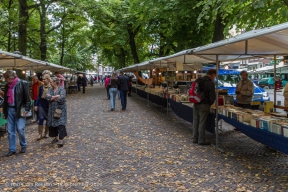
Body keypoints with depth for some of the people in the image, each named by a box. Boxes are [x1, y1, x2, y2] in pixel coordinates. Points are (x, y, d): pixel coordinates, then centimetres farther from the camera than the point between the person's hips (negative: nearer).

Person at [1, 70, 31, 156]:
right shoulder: (7, 85, 9)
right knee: (10, 131, 7)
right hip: (10, 110, 5)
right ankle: (12, 149, 16)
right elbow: (5, 99, 16)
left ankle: (23, 145, 17)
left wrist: (27, 109, -12)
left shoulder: (23, 83, -7)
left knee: (20, 129, -7)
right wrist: (4, 111, 14)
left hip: (20, 110, -5)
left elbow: (27, 97, -7)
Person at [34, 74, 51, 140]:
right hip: (41, 105, 2)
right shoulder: (41, 87, 2)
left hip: (49, 106, -1)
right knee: (41, 118, -6)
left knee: (48, 120, 8)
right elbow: (39, 96, 7)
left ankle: (46, 133, 24)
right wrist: (36, 105, 5)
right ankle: (40, 134, 2)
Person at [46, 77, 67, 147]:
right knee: (52, 123, 10)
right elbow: (47, 97, -5)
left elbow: (62, 98, -21)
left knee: (60, 124, -10)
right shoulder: (50, 89, 10)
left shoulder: (61, 89, -8)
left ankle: (61, 139, -8)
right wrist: (56, 96, -17)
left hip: (60, 109, -6)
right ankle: (56, 137, 25)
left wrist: (52, 98, -9)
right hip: (52, 109, 6)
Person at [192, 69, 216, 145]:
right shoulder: (210, 83, -11)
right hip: (204, 105, -7)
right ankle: (201, 140, 6)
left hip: (196, 104, 7)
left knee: (195, 121, 13)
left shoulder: (198, 80, 11)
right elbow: (212, 96, -10)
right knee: (202, 123, -1)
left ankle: (195, 139, 22)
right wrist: (210, 103, 7)